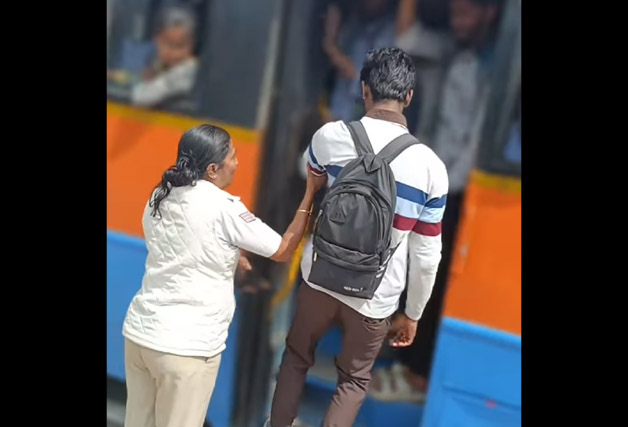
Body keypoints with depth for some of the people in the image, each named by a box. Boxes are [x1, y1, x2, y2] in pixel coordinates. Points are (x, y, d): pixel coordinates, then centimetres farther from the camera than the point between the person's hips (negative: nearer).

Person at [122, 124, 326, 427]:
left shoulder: (160, 197, 6)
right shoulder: (224, 207, -15)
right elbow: (283, 251, -5)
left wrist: (228, 258, 21)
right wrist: (310, 192, 1)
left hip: (139, 331, 7)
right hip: (186, 345, -7)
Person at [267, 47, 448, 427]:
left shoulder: (331, 136, -10)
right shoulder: (430, 166, -12)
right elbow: (427, 255, -6)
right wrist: (413, 314, 7)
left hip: (320, 278, 1)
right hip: (375, 297, -1)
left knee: (297, 356, 28)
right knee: (354, 381, 21)